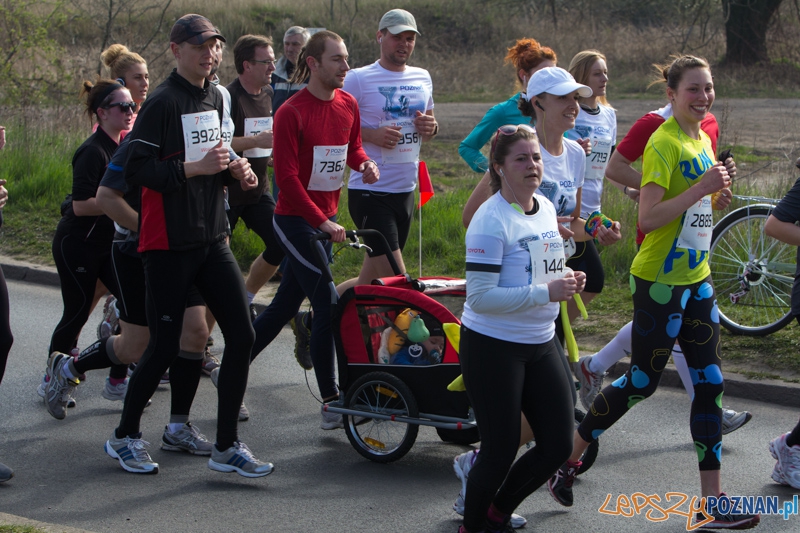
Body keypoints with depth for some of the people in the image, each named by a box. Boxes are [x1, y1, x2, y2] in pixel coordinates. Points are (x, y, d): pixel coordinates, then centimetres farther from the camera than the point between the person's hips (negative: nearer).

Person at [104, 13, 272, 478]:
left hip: (212, 239, 7)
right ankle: (125, 436, 20)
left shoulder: (215, 98, 13)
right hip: (168, 244, -7)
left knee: (242, 334, -1)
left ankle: (227, 446, 7)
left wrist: (234, 168, 5)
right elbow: (136, 169, -18)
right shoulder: (163, 102, -12)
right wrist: (195, 168, -24)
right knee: (166, 347, -1)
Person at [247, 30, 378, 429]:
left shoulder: (347, 104, 5)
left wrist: (363, 163, -3)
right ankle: (332, 404, -3)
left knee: (284, 306, 14)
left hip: (325, 218, 7)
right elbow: (286, 176, -17)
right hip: (297, 221, -7)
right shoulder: (292, 112, -16)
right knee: (327, 307, -9)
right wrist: (322, 222, -21)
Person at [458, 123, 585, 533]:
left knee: (558, 444, 7)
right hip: (492, 347, -8)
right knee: (502, 449, -1)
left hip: (540, 345, 8)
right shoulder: (491, 219, -18)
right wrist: (546, 292, -26)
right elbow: (480, 296, -23)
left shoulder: (546, 208, 7)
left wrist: (566, 280, 1)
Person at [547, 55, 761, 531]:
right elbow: (648, 218, -23)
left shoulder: (703, 140, 11)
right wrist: (700, 189, -26)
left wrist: (720, 195, -1)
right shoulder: (664, 143, -16)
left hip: (697, 279, 8)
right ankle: (567, 456, 22)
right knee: (642, 384, 2)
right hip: (660, 281, -8)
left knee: (710, 384, 5)